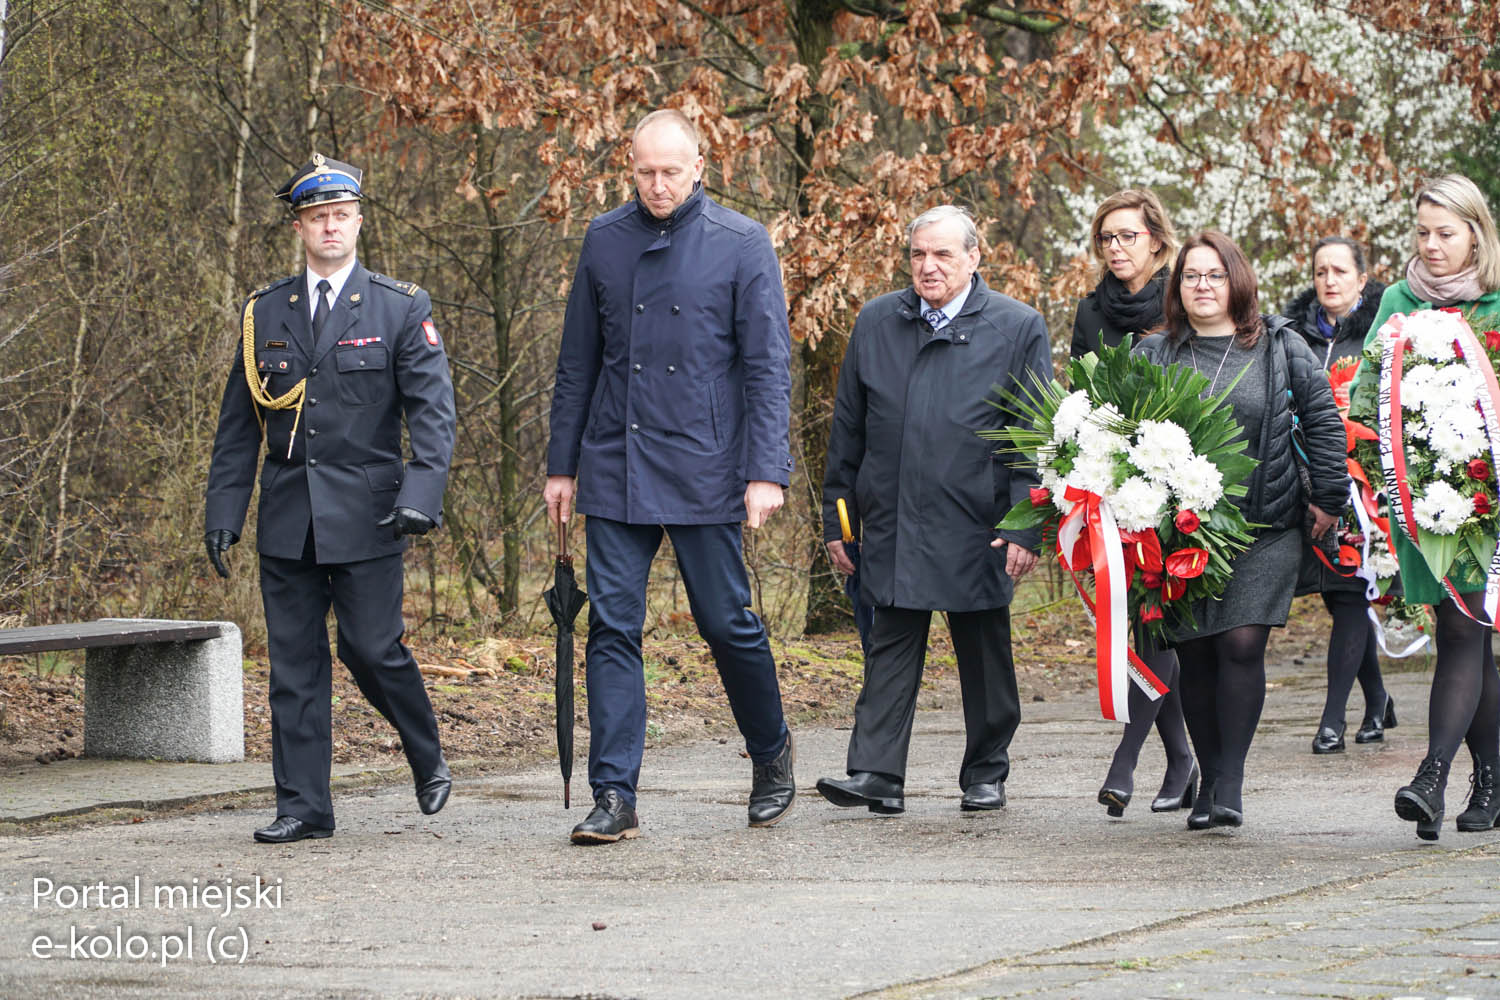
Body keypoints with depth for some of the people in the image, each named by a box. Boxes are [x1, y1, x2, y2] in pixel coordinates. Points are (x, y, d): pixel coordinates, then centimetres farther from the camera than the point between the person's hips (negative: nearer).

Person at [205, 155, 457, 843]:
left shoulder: (401, 310, 1)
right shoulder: (264, 315, 9)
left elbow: (433, 411, -6)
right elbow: (238, 424, 12)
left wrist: (421, 495, -19)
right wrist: (223, 510, 6)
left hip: (365, 515, -3)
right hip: (287, 519, 3)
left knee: (372, 648, -4)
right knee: (294, 660, 2)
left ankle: (428, 761, 21)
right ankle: (303, 806, 7)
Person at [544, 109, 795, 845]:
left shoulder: (741, 245, -2)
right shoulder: (604, 241, 7)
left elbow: (768, 365, -4)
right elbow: (578, 362, 14)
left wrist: (767, 472, -11)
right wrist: (562, 464, 11)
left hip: (703, 472, -3)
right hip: (615, 471, 3)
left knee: (727, 621, 3)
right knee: (612, 627, -2)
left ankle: (771, 752, 28)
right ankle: (614, 798, -1)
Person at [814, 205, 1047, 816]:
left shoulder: (1018, 328, 0)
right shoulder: (876, 323, 9)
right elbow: (847, 429, 13)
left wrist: (1025, 528, -9)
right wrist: (836, 517, 9)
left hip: (978, 528, -2)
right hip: (892, 524, 2)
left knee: (984, 655, 7)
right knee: (891, 648, -2)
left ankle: (986, 774, 19)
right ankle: (877, 775, -5)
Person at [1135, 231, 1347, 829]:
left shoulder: (1279, 347, 4)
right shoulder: (1152, 356, 6)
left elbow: (1322, 418, 8)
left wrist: (1329, 496, 6)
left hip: (1264, 528, -2)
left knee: (1242, 644, -12)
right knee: (1196, 656, 2)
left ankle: (1230, 782, -9)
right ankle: (1209, 782, 12)